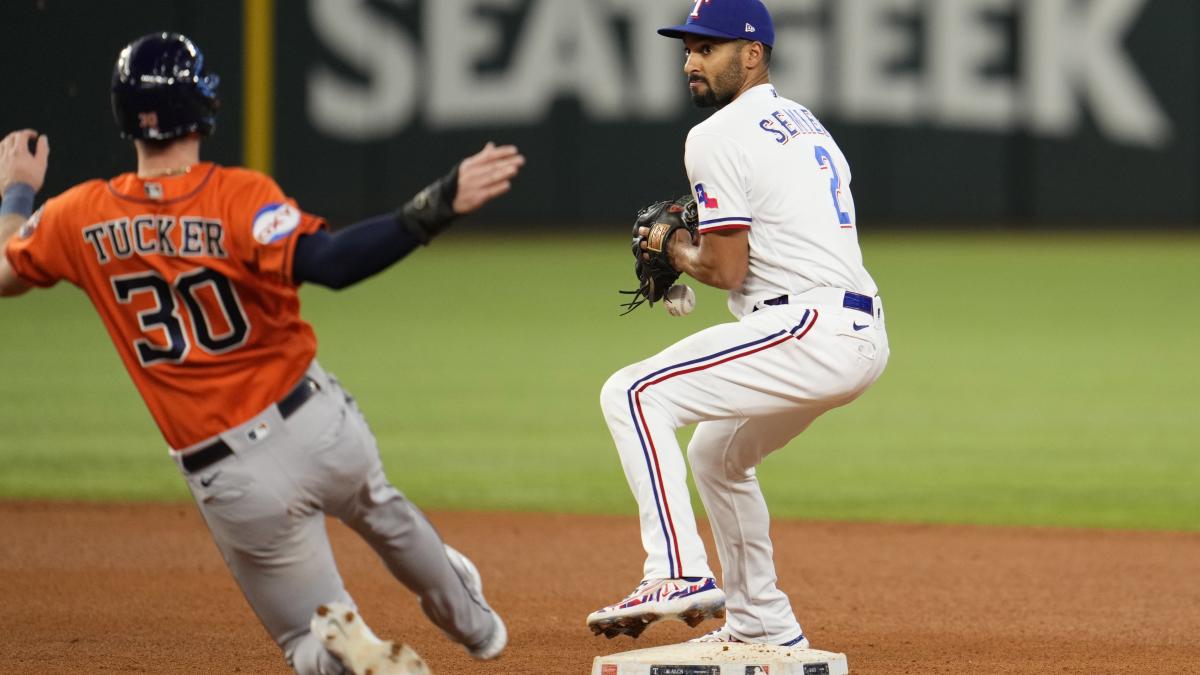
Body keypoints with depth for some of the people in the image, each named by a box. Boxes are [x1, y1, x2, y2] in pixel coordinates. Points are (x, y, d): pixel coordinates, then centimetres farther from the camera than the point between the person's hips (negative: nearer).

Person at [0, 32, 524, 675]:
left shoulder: (81, 217, -5)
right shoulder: (239, 197, -16)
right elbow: (325, 261, -34)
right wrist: (436, 206, -39)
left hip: (234, 482, 0)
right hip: (322, 425, 0)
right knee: (383, 515, 35)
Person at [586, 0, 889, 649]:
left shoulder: (717, 138, -8)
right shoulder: (803, 122, 23)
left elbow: (727, 269, -11)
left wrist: (678, 253, 9)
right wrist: (700, 238, 18)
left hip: (809, 327, -10)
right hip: (862, 336, 10)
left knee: (632, 395, -12)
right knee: (715, 453, 28)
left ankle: (678, 573, -22)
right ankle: (761, 624, 31)